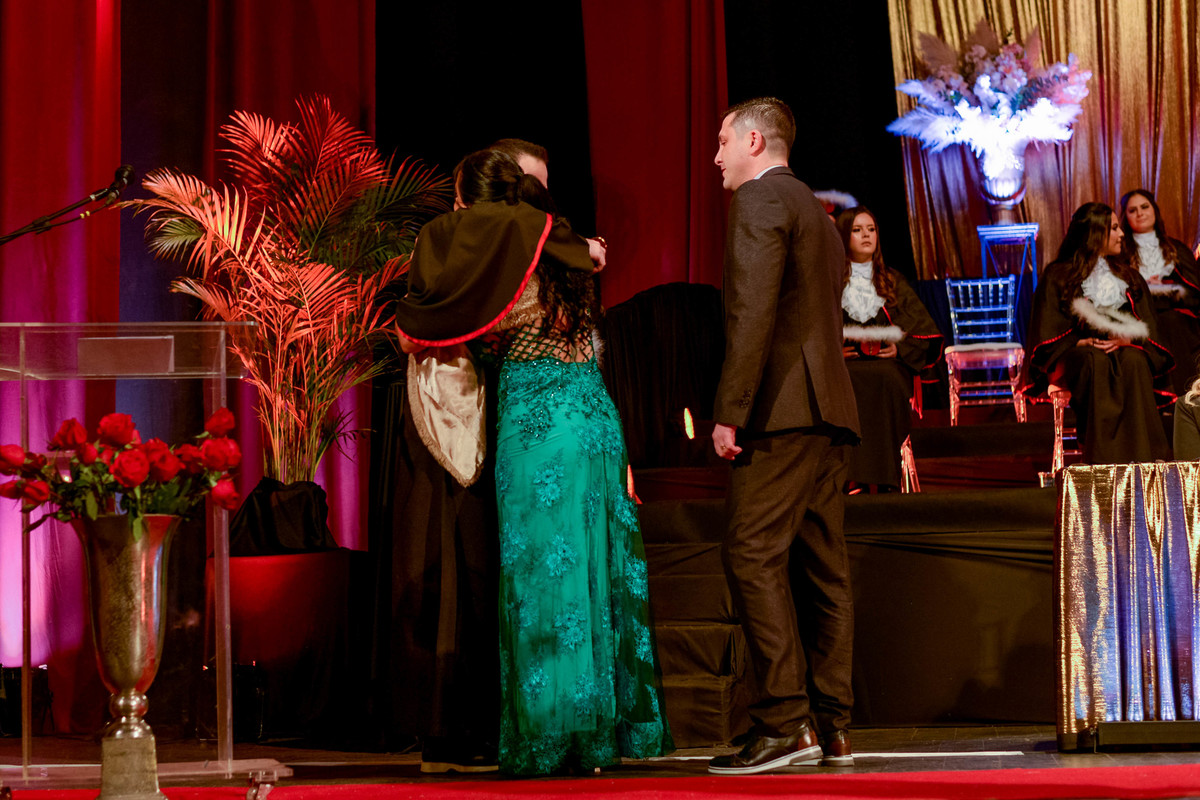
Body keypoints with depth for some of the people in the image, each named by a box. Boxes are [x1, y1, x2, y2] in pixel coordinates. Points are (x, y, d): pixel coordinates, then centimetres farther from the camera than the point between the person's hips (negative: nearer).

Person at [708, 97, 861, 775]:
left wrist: (730, 409, -19)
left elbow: (754, 310, -17)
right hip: (831, 411, 10)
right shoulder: (818, 213, 24)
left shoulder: (760, 198, -5)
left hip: (784, 408, -10)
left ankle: (784, 725, -19)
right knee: (824, 566, 7)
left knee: (754, 557, -12)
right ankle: (832, 726, 7)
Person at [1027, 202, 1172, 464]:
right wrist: (1084, 343, -16)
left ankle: (1138, 456, -46)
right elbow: (1049, 333, 3)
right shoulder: (1057, 276, 11)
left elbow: (1147, 327, 12)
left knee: (1134, 361, -35)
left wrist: (1124, 339, -11)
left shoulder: (1129, 276, 23)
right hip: (1076, 356, -3)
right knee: (1097, 362, -39)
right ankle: (1102, 459, -48)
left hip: (1124, 350, 3)